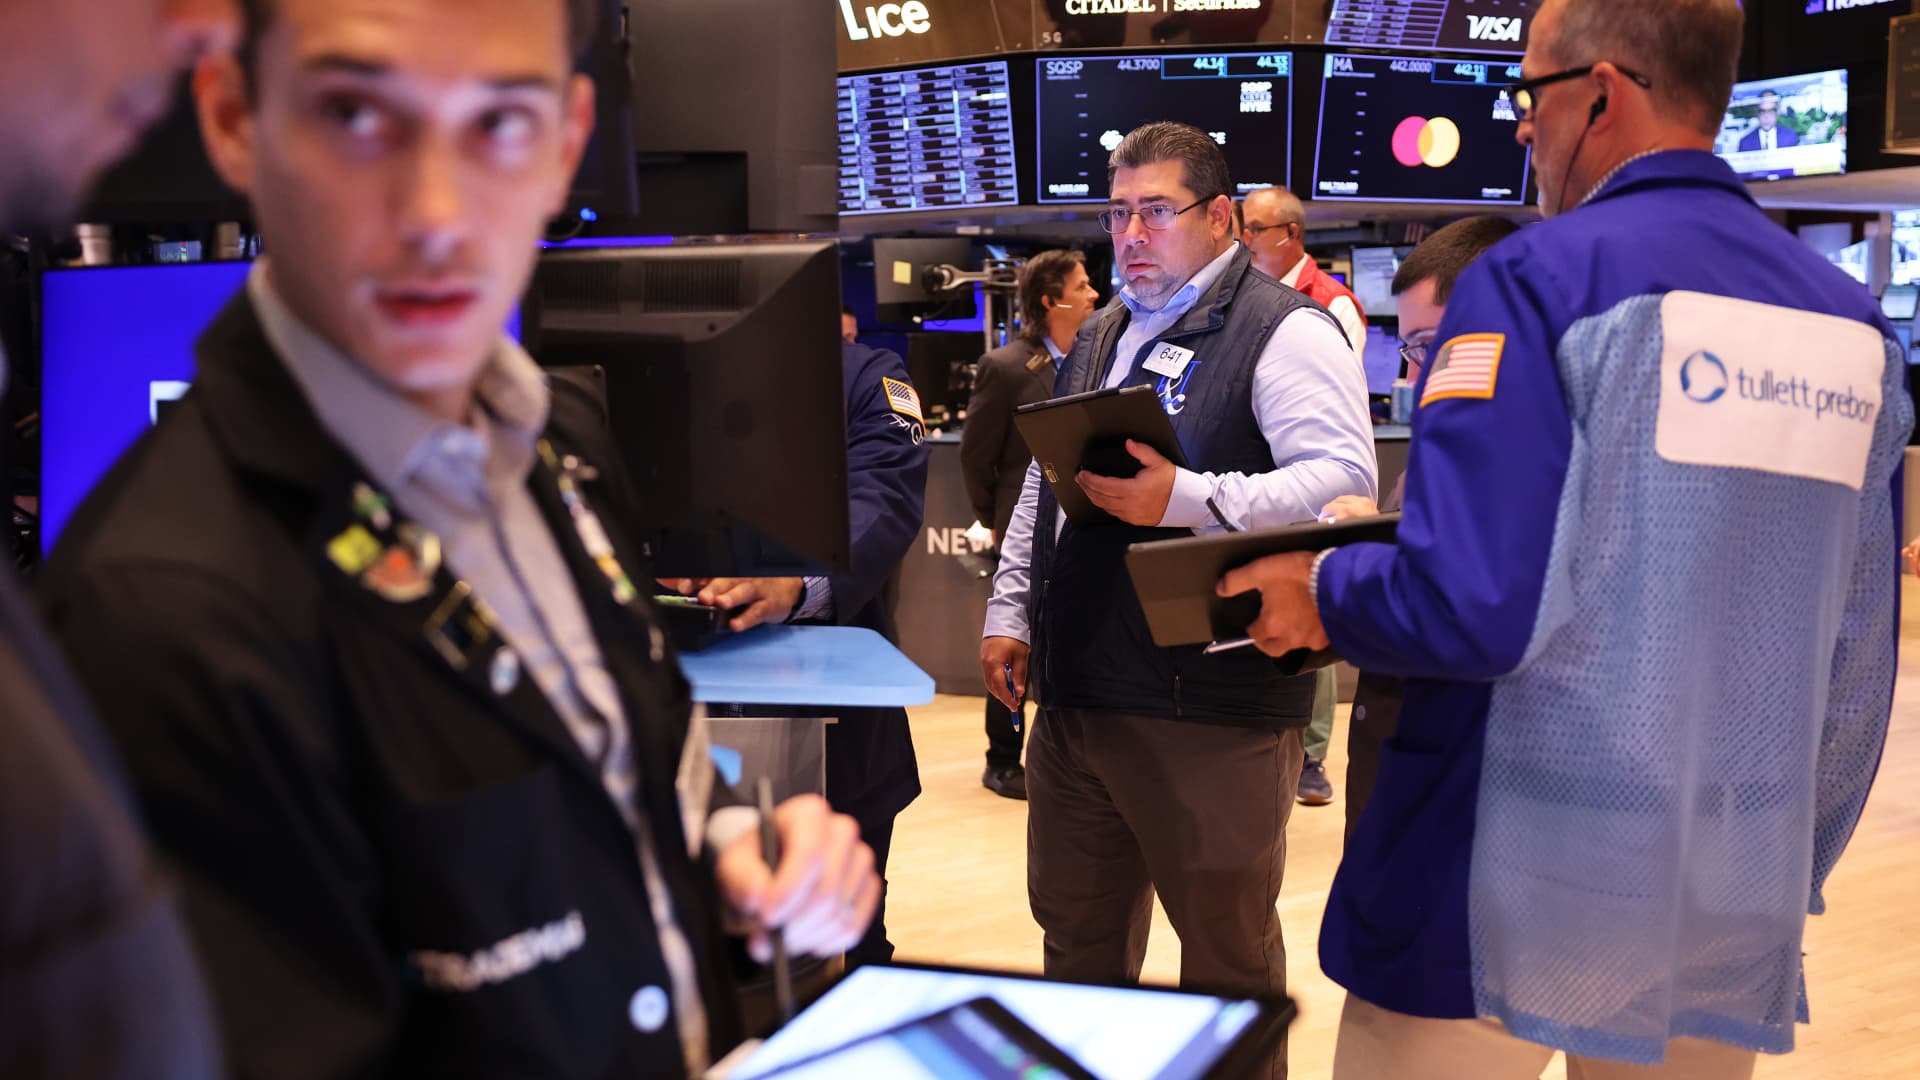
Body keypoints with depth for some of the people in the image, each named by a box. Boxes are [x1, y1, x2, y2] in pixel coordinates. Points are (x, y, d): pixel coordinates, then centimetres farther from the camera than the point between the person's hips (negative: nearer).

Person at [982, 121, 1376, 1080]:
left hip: (1212, 705, -8)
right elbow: (1040, 484, 24)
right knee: (1076, 929, 19)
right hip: (1074, 689, 8)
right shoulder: (1101, 336, 19)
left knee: (1226, 948, 6)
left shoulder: (1283, 331, -8)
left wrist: (1184, 499, -30)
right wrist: (1010, 612, 17)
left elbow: (1343, 480, -21)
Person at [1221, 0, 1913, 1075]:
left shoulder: (1536, 280, -13)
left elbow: (1472, 605, -22)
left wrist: (1320, 587, -2)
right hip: (1737, 898, 6)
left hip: (1514, 891, -5)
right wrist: (1793, 874, 20)